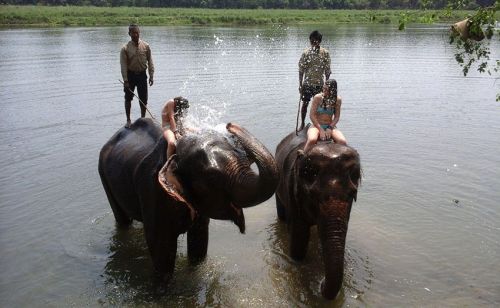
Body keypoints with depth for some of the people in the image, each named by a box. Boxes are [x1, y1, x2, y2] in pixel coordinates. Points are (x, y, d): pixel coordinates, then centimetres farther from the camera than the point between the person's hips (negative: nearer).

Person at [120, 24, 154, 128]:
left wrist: (151, 76, -1)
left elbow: (150, 62, 3)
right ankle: (128, 120, 16)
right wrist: (125, 80, -14)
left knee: (143, 99, 6)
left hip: (142, 75, 1)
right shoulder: (125, 48, -9)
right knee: (128, 98, 4)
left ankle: (143, 119, 22)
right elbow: (123, 65, -10)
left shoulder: (146, 46, -3)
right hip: (130, 75, -1)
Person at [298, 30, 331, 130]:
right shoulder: (306, 53, -6)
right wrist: (300, 84, -4)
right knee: (305, 104, 6)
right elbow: (301, 70, -2)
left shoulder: (325, 53, -4)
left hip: (320, 84, 1)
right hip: (307, 83, 0)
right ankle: (302, 124, 20)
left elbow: (327, 70, 1)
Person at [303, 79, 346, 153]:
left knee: (343, 142, -26)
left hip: (330, 126, 3)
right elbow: (312, 115, -9)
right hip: (316, 125, -2)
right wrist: (321, 130, -16)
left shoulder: (338, 100, -1)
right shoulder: (318, 97, -8)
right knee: (312, 140, -37)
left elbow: (337, 117, 3)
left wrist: (330, 128, -14)